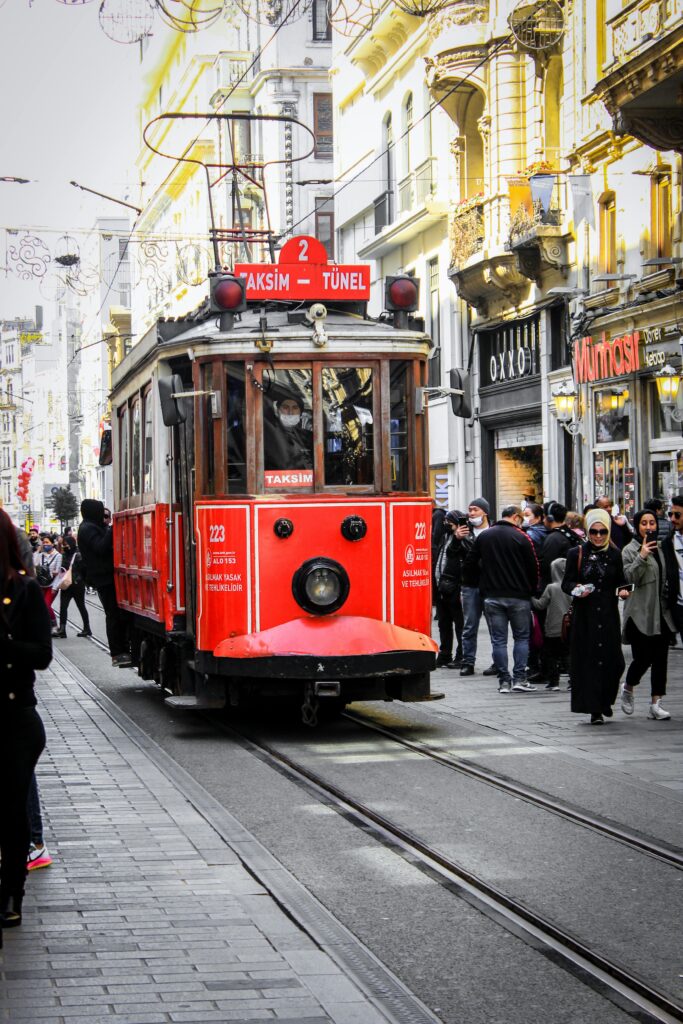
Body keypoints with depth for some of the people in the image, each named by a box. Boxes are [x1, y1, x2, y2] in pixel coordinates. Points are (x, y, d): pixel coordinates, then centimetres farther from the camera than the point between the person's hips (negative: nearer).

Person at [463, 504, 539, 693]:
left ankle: (504, 681, 2)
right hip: (518, 596, -3)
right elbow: (533, 568, -5)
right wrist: (532, 590, 10)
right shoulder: (522, 538, -6)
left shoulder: (483, 536, 6)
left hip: (491, 596, 3)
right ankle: (519, 678, 0)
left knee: (498, 640, 5)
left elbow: (469, 566, 8)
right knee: (522, 637, 8)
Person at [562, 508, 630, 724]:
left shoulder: (614, 554, 8)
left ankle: (605, 700, 23)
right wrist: (577, 590, -18)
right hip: (584, 616, -2)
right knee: (588, 660, -4)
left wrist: (623, 590, -6)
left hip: (609, 616, 2)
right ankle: (594, 709, 0)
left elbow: (620, 580, 16)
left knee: (613, 661, -2)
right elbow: (566, 583, 2)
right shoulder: (576, 554, 1)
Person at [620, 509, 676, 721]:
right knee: (643, 658, -8)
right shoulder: (630, 550, -4)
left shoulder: (659, 548, 17)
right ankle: (628, 688, 21)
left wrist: (671, 586, 13)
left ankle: (655, 704, 3)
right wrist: (641, 557, -25)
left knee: (660, 659, 1)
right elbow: (628, 578, -16)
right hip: (640, 613, -6)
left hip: (661, 612, 6)